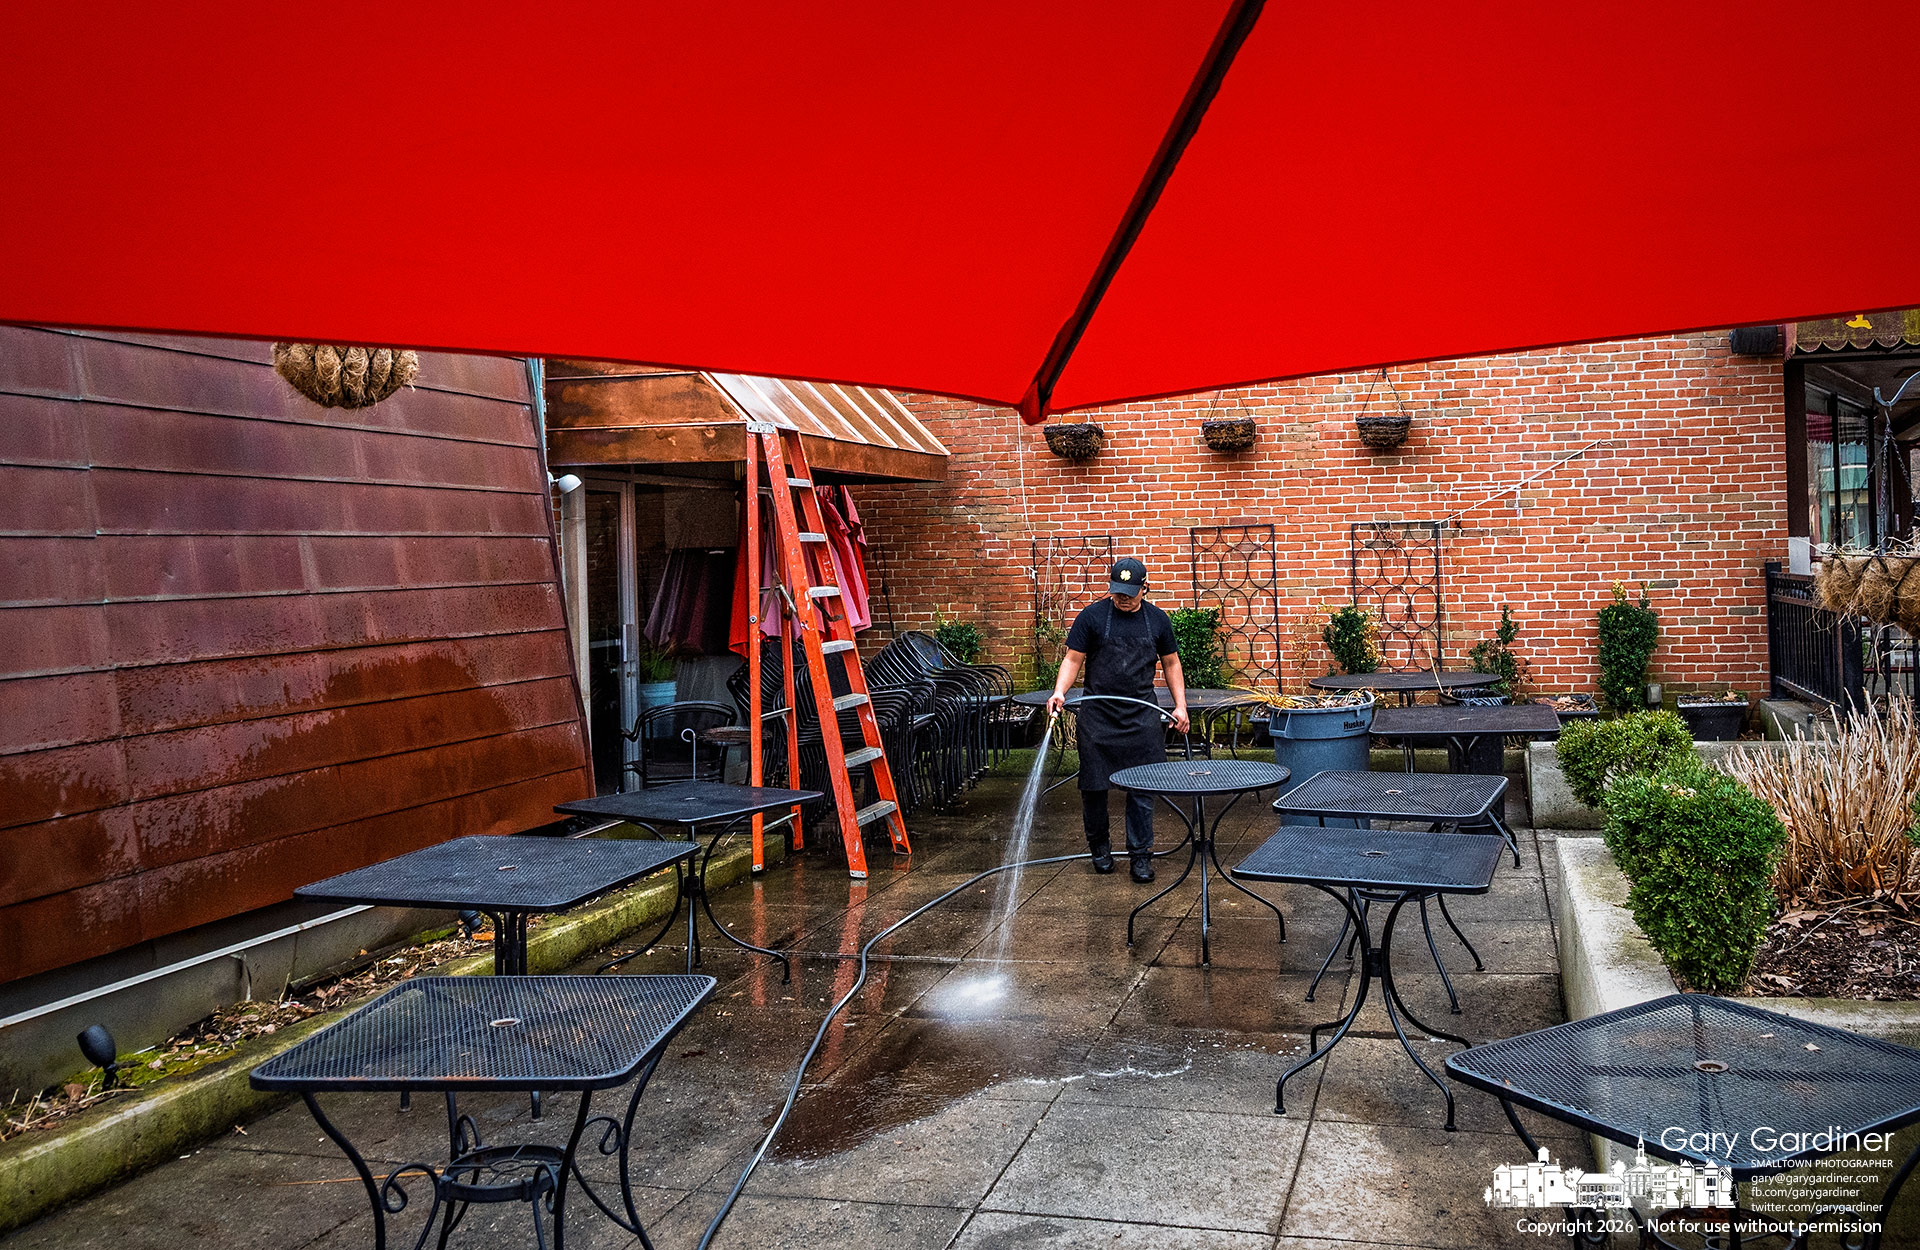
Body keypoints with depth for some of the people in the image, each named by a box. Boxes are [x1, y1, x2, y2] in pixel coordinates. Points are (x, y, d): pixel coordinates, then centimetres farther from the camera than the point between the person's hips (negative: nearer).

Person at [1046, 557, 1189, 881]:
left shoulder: (1157, 619, 7)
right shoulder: (1092, 616, -1)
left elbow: (1171, 663, 14)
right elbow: (1073, 659, -1)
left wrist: (1180, 706, 6)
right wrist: (1059, 692, -18)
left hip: (1142, 719, 1)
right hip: (1097, 717, -1)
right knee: (1093, 787, 3)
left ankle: (1140, 854, 10)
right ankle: (1099, 847, 23)